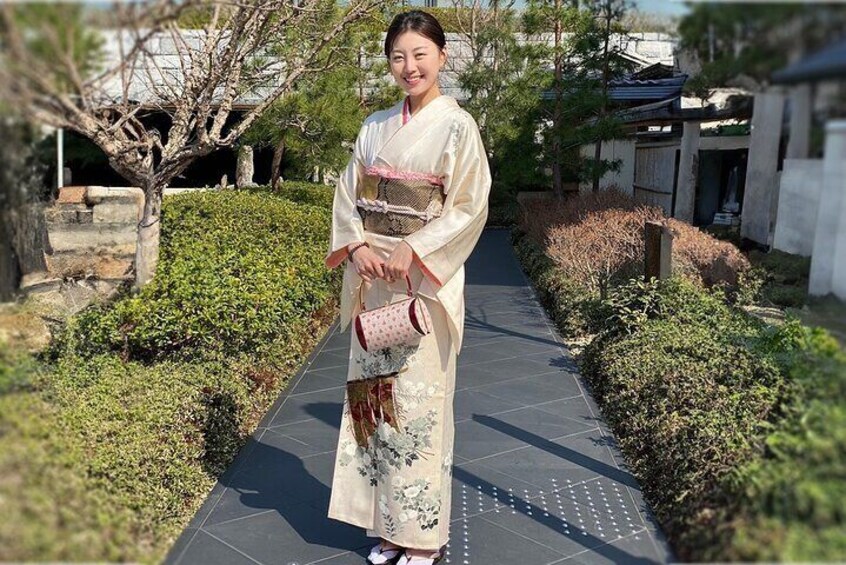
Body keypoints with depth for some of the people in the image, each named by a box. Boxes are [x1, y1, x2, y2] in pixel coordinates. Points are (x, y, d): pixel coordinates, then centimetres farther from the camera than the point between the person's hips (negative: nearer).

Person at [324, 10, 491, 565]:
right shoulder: (376, 126, 12)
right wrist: (356, 246, -7)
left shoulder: (457, 125, -3)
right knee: (374, 393, 8)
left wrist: (411, 250, -17)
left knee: (419, 398, -2)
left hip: (425, 278, -5)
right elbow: (349, 194, 11)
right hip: (372, 275, 5)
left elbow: (470, 207, -9)